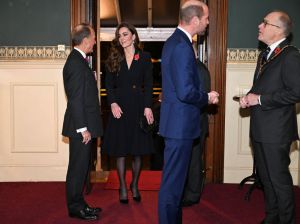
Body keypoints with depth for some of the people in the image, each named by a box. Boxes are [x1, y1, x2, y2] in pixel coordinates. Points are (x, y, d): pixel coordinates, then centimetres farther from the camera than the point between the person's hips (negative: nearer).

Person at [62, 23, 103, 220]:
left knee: (81, 166, 16)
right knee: (78, 167, 0)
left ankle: (78, 204, 27)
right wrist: (83, 128, -21)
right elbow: (76, 99, -21)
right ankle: (75, 207, 11)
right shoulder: (76, 63, -17)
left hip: (83, 125, 10)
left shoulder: (78, 60, 15)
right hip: (80, 125, -10)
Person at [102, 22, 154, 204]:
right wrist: (113, 103, -12)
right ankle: (123, 187, 17)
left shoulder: (145, 57, 3)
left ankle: (135, 185, 24)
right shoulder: (114, 59, 7)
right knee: (120, 150, 4)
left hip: (138, 107, -1)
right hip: (120, 107, 1)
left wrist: (147, 107, -11)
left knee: (138, 150, 7)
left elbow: (149, 85, -1)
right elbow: (109, 84, 3)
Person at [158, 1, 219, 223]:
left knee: (176, 178, 21)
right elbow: (185, 92, -26)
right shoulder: (182, 47, -20)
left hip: (177, 121, 11)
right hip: (180, 124, -11)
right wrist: (207, 97, -9)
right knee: (173, 182, 0)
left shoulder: (174, 41, 12)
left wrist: (203, 94, 11)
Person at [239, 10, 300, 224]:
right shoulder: (264, 55, 14)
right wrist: (249, 98, 1)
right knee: (265, 177, 18)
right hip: (260, 129, 9)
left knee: (279, 179, 1)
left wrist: (260, 99, -18)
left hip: (276, 130, -9)